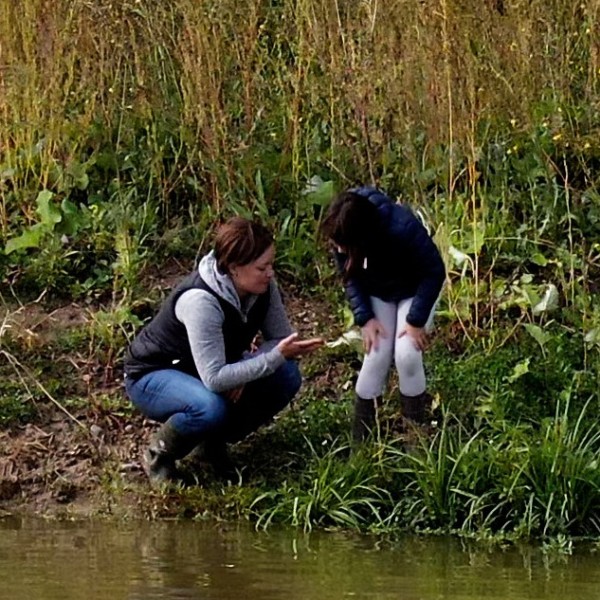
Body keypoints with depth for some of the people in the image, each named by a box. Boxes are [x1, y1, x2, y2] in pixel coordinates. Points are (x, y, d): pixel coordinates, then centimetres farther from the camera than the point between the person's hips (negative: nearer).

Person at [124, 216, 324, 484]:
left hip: (208, 370, 7)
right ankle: (160, 452, -6)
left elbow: (280, 338, -8)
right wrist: (275, 356, -39)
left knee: (286, 376, -15)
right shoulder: (200, 300, -36)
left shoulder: (262, 286, -15)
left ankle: (216, 440, 6)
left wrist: (242, 373, -26)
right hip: (152, 376, -7)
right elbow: (214, 379, -39)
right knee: (212, 406, -38)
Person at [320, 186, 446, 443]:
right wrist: (364, 318, -18)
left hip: (416, 290, -3)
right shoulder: (342, 235, -28)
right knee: (377, 354, -9)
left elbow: (434, 272, -28)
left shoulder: (403, 229, -42)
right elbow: (351, 278, -8)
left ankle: (415, 426, 0)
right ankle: (361, 436, 2)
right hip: (377, 293, 3)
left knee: (407, 353, -17)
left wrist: (417, 319, -25)